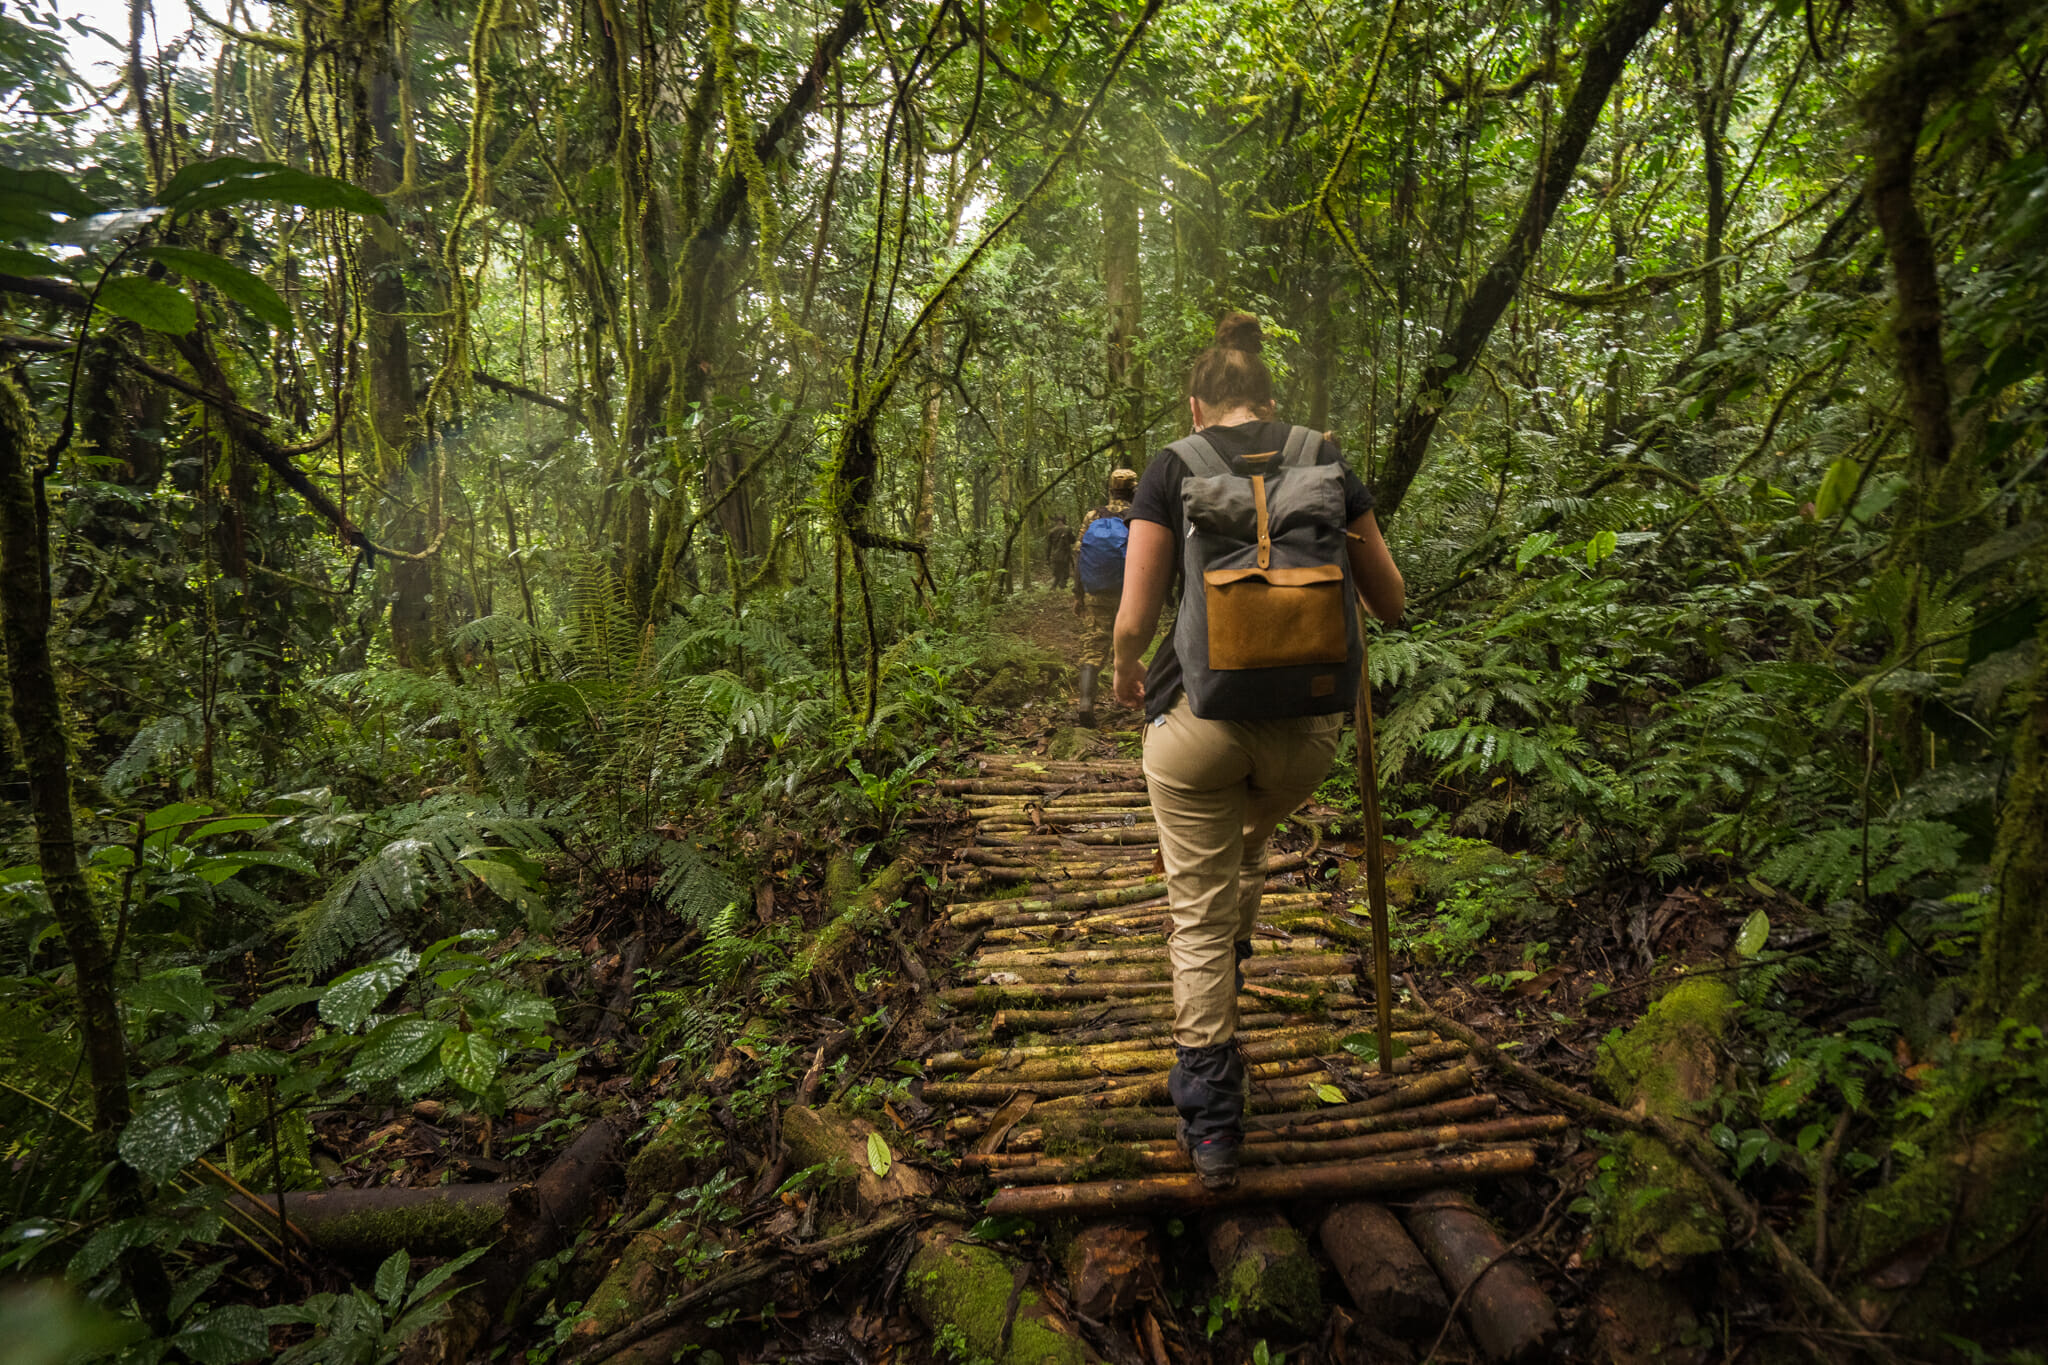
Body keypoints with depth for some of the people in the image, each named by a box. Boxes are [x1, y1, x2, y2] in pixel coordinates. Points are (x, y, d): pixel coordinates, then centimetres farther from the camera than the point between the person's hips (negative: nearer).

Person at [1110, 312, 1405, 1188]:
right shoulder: (1326, 462, 5)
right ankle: (1223, 980, 45)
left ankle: (1212, 1125, 15)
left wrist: (1125, 673, 16)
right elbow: (1391, 603, 10)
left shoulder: (1173, 468, -2)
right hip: (1309, 727, 3)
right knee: (1248, 846, 34)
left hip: (1202, 721, -3)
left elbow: (1135, 619, -5)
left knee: (1198, 911, 10)